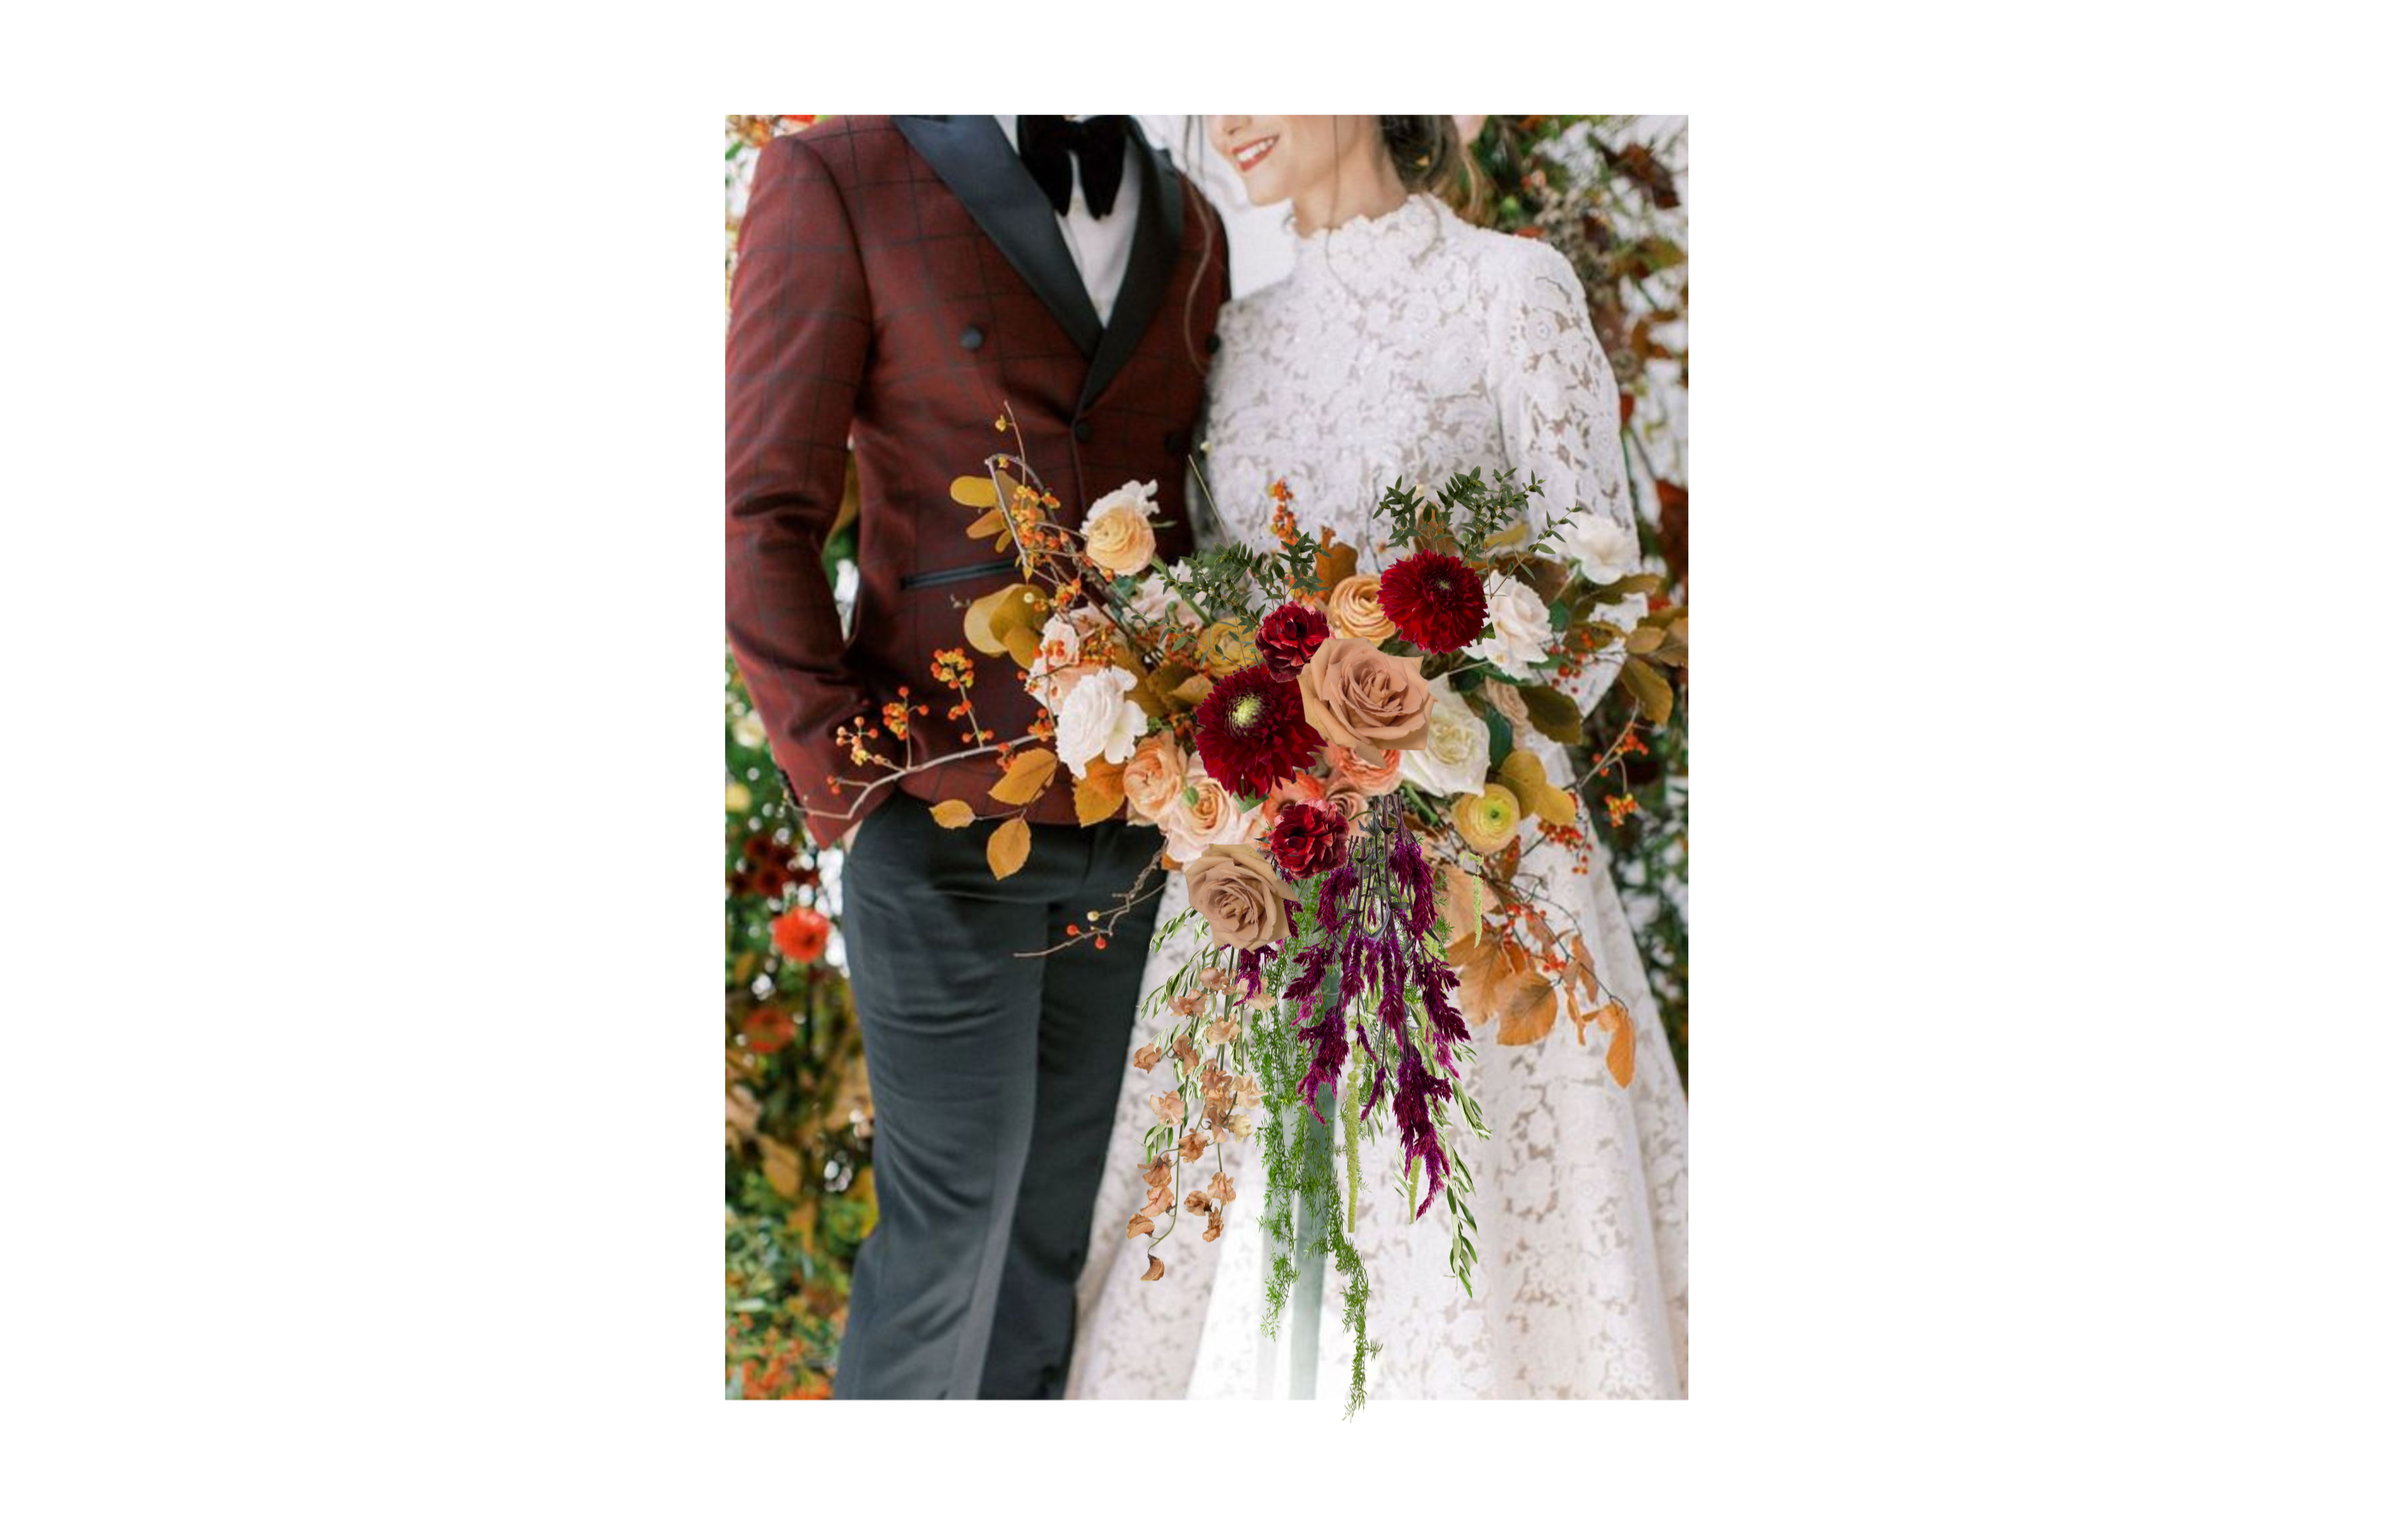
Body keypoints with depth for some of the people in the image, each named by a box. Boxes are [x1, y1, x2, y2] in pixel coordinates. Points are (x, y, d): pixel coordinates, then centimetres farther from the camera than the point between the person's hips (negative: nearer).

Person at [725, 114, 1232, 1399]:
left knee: (1062, 1200, 13)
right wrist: (838, 783, -12)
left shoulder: (1186, 229, 9)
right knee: (953, 1216, 2)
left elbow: (1197, 510, 14)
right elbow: (762, 520, -8)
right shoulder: (836, 181, -7)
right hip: (947, 814, -5)